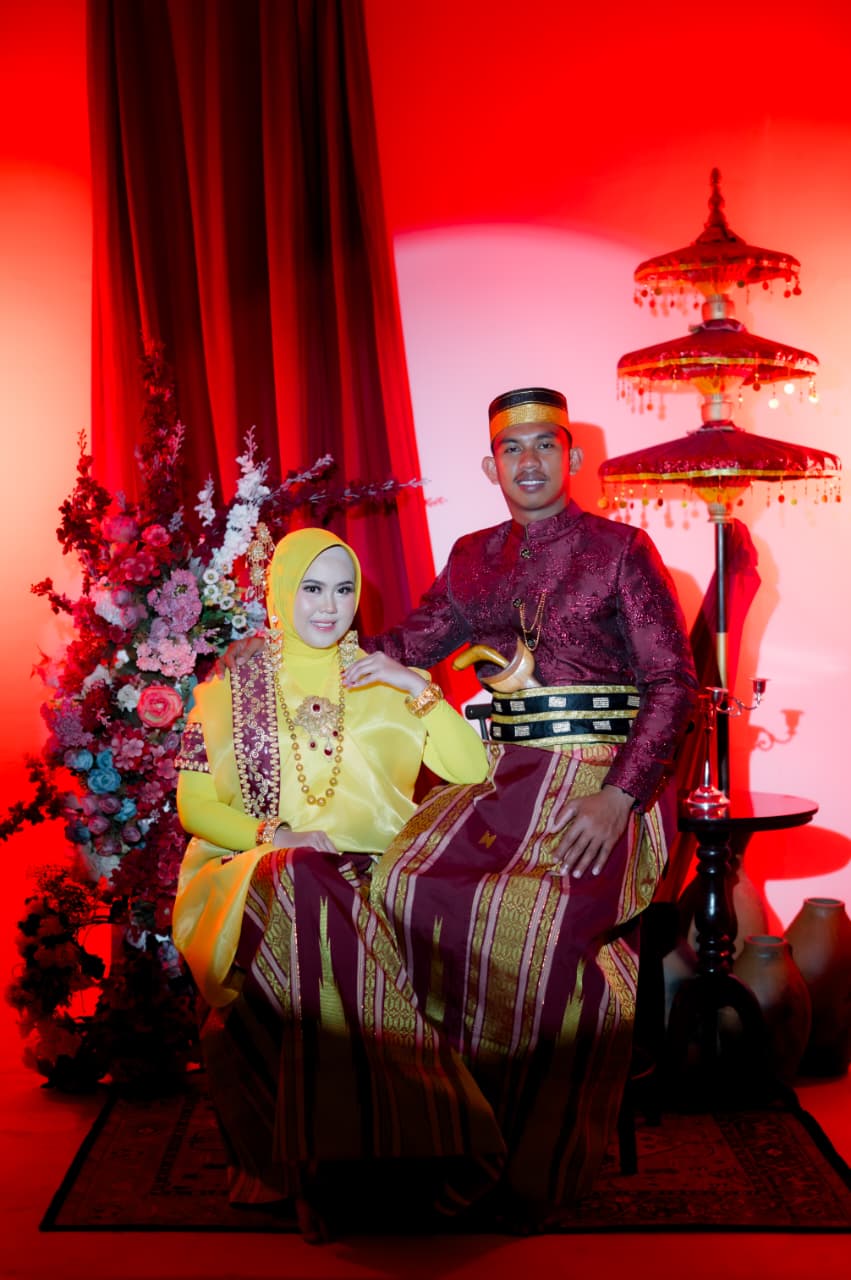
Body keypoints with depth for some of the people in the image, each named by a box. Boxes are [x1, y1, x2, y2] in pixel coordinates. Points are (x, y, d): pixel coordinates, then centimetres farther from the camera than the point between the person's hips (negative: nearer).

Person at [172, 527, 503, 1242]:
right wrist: (273, 837, -11)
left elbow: (475, 773, 5)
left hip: (371, 876, 1)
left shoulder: (381, 681, 14)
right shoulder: (234, 687, 12)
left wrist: (418, 687, -7)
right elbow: (194, 805, 7)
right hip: (256, 875, 0)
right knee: (300, 887, -36)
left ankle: (322, 1159, -24)